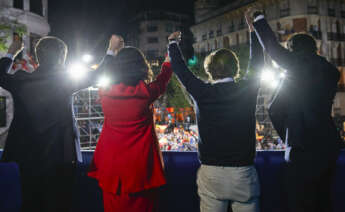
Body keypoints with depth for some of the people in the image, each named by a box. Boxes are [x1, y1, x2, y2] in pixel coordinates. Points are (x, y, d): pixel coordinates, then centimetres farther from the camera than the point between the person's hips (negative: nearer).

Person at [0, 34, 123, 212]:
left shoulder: (21, 80, -4)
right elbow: (94, 75, 2)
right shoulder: (64, 80, -12)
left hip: (27, 158, 4)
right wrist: (111, 51, 16)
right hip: (60, 157, -3)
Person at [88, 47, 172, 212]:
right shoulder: (145, 92, -14)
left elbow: (104, 71, 17)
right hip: (140, 167, -3)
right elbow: (163, 79, 7)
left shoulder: (105, 92, -7)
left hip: (111, 166, 3)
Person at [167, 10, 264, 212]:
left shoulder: (202, 92, -7)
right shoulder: (247, 89, -4)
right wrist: (252, 29, 30)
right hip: (243, 174, 1)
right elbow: (257, 63, 15)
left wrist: (173, 42, 27)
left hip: (211, 174, 0)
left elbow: (180, 69, 10)